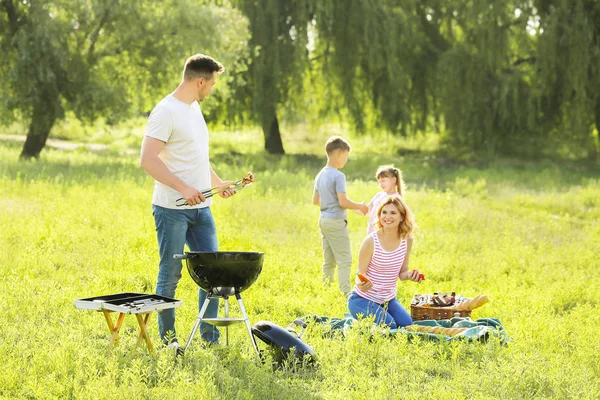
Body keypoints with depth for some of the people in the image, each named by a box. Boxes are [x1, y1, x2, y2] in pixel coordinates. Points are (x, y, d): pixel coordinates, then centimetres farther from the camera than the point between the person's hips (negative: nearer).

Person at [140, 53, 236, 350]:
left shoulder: (194, 108, 16)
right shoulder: (166, 112, -13)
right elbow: (147, 160, -20)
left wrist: (218, 183, 23)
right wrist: (183, 188, -25)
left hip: (200, 207, 8)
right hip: (172, 209, -8)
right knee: (170, 275, 1)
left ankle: (210, 337, 13)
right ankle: (167, 337, 12)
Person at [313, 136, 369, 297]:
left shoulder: (320, 175, 10)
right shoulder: (338, 176, -16)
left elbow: (315, 200, 16)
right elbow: (343, 202, -20)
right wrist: (360, 206, -7)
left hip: (324, 219, 9)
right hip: (336, 221, -9)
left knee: (329, 259, 14)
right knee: (345, 259, -6)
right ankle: (346, 292, -10)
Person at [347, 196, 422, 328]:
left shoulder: (406, 240, -3)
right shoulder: (371, 241, -18)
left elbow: (402, 273, 6)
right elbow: (361, 274, -12)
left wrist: (410, 275, -18)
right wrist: (361, 284, -36)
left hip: (388, 300, 5)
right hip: (363, 300, -5)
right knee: (389, 327, -24)